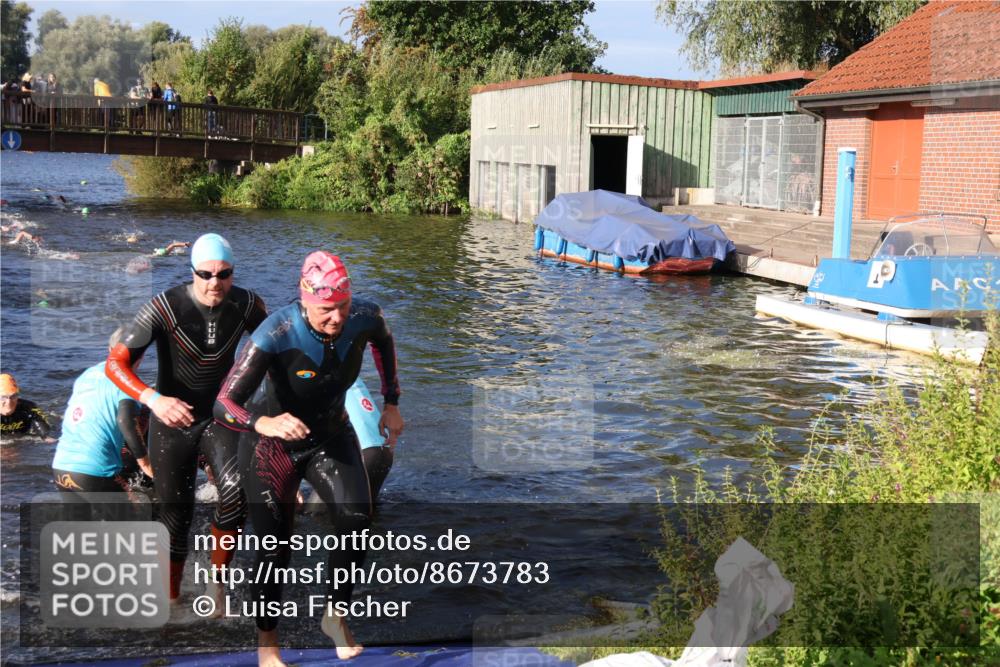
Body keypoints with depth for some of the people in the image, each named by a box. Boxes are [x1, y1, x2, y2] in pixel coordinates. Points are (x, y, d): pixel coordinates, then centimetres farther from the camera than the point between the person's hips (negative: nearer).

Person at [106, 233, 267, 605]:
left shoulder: (246, 305, -12)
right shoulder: (166, 307, -23)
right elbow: (115, 363, -24)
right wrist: (153, 399, -41)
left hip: (220, 414, 2)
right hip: (172, 419, -1)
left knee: (237, 488, -24)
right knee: (176, 511, 6)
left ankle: (217, 579, -4)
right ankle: (171, 598, 27)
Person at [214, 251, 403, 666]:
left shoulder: (364, 318, -21)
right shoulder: (276, 335, -33)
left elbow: (383, 342, 7)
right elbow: (223, 405, -37)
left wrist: (391, 403, 7)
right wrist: (264, 423, -56)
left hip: (331, 436, 3)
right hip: (272, 445, -3)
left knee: (357, 521, -20)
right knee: (275, 549, 1)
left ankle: (335, 614, 3)